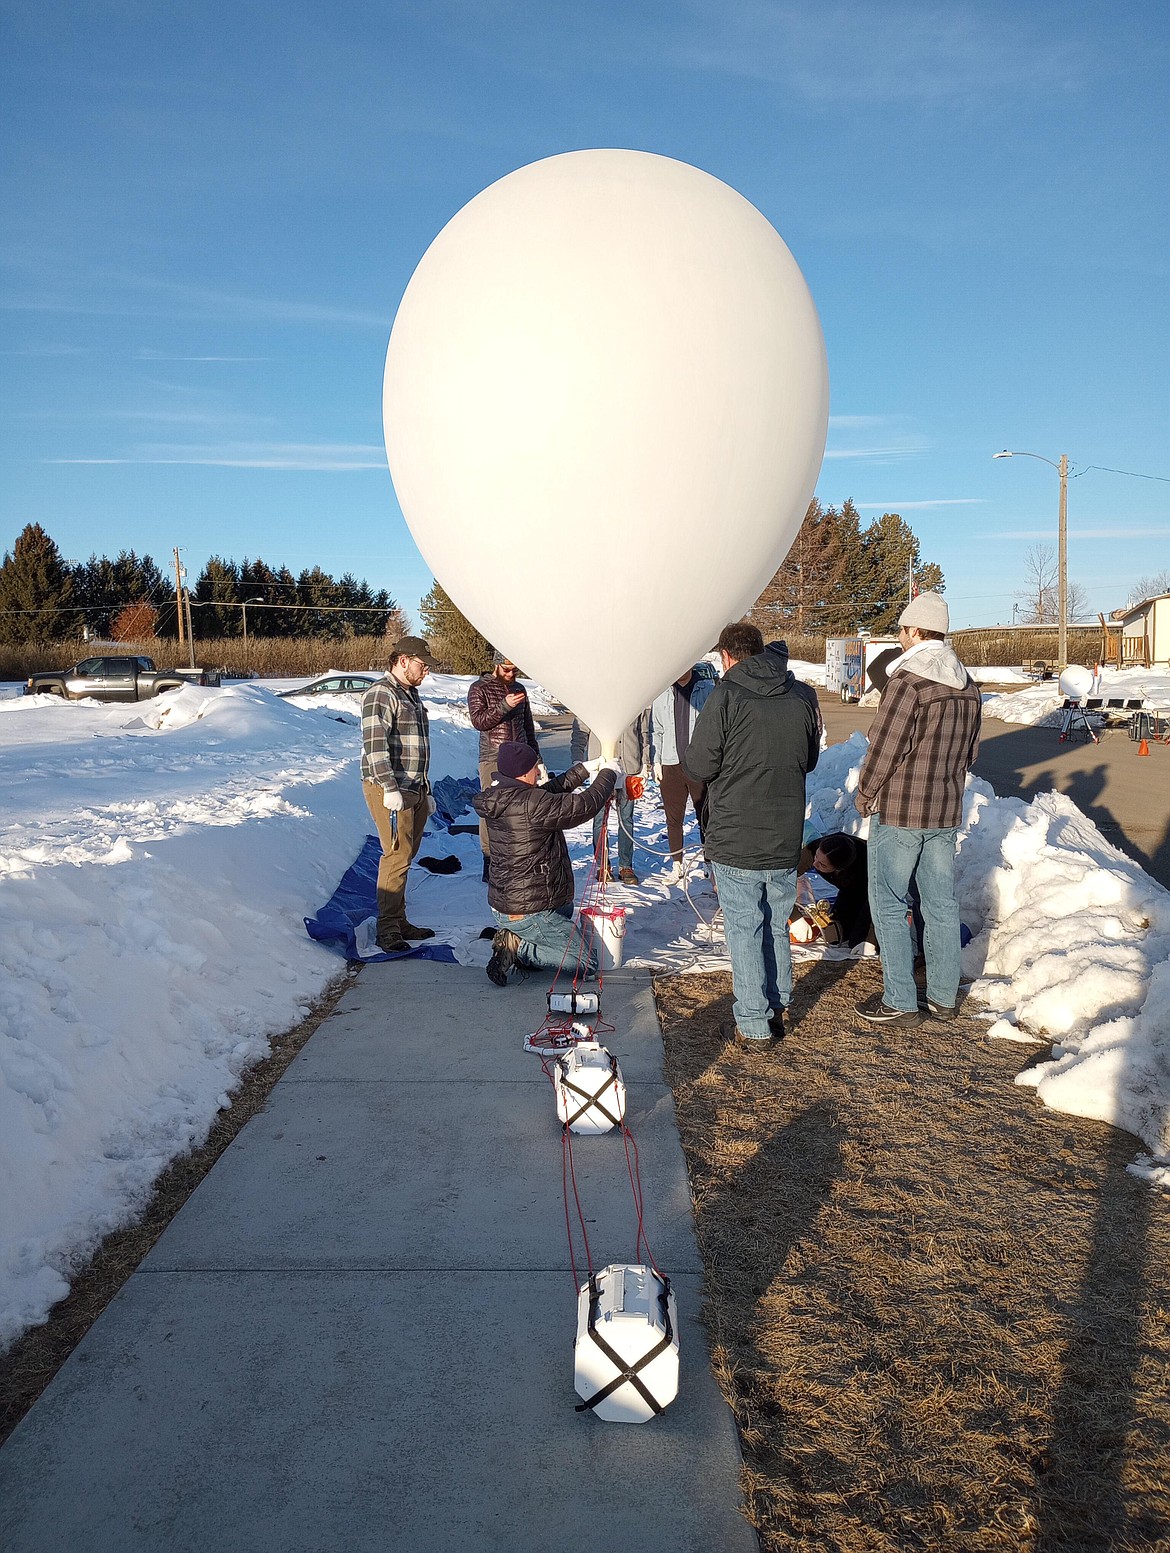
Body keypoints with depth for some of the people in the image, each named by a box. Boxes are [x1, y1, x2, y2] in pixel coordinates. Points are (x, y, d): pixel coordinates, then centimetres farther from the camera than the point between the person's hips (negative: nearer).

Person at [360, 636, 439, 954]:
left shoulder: (412, 695, 20)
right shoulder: (380, 694, -10)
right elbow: (375, 744, -20)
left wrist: (426, 791, 24)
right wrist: (390, 788, -26)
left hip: (414, 789, 9)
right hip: (389, 789, -9)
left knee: (406, 856, 12)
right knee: (397, 856, -12)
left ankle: (400, 922, 19)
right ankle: (387, 930, -6)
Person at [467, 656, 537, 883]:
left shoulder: (519, 689, 16)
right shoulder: (479, 688, 0)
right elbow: (478, 720, -11)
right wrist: (504, 706, -21)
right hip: (493, 759, -5)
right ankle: (489, 860, -1)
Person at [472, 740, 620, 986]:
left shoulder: (500, 799, 2)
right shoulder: (530, 803, -26)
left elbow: (551, 791, 17)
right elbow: (585, 806, -22)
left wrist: (584, 770, 16)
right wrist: (608, 773, -5)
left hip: (504, 905, 10)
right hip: (529, 914, -9)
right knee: (588, 963, 1)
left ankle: (515, 940, 11)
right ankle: (518, 947, -6)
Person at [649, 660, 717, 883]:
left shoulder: (707, 689, -2)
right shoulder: (662, 692, 6)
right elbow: (656, 730, 10)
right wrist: (656, 762, 5)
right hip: (671, 764, 3)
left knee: (705, 818, 4)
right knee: (673, 819, 11)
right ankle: (677, 867, 23)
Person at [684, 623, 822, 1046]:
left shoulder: (726, 696, -13)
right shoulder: (804, 697, 2)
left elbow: (699, 766, -12)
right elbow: (809, 760, 13)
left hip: (735, 840, -5)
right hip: (786, 839, 5)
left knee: (744, 930, 6)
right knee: (776, 926, 19)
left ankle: (755, 1024, 12)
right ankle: (777, 1010, 30)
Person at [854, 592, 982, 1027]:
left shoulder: (907, 680, -17)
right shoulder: (967, 686, 9)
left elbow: (884, 747, -17)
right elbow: (970, 752, 15)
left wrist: (864, 793, -3)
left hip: (898, 810, -8)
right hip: (946, 812, 8)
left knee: (888, 903, 2)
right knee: (940, 903, 13)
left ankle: (900, 1001, 7)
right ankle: (943, 997, 22)